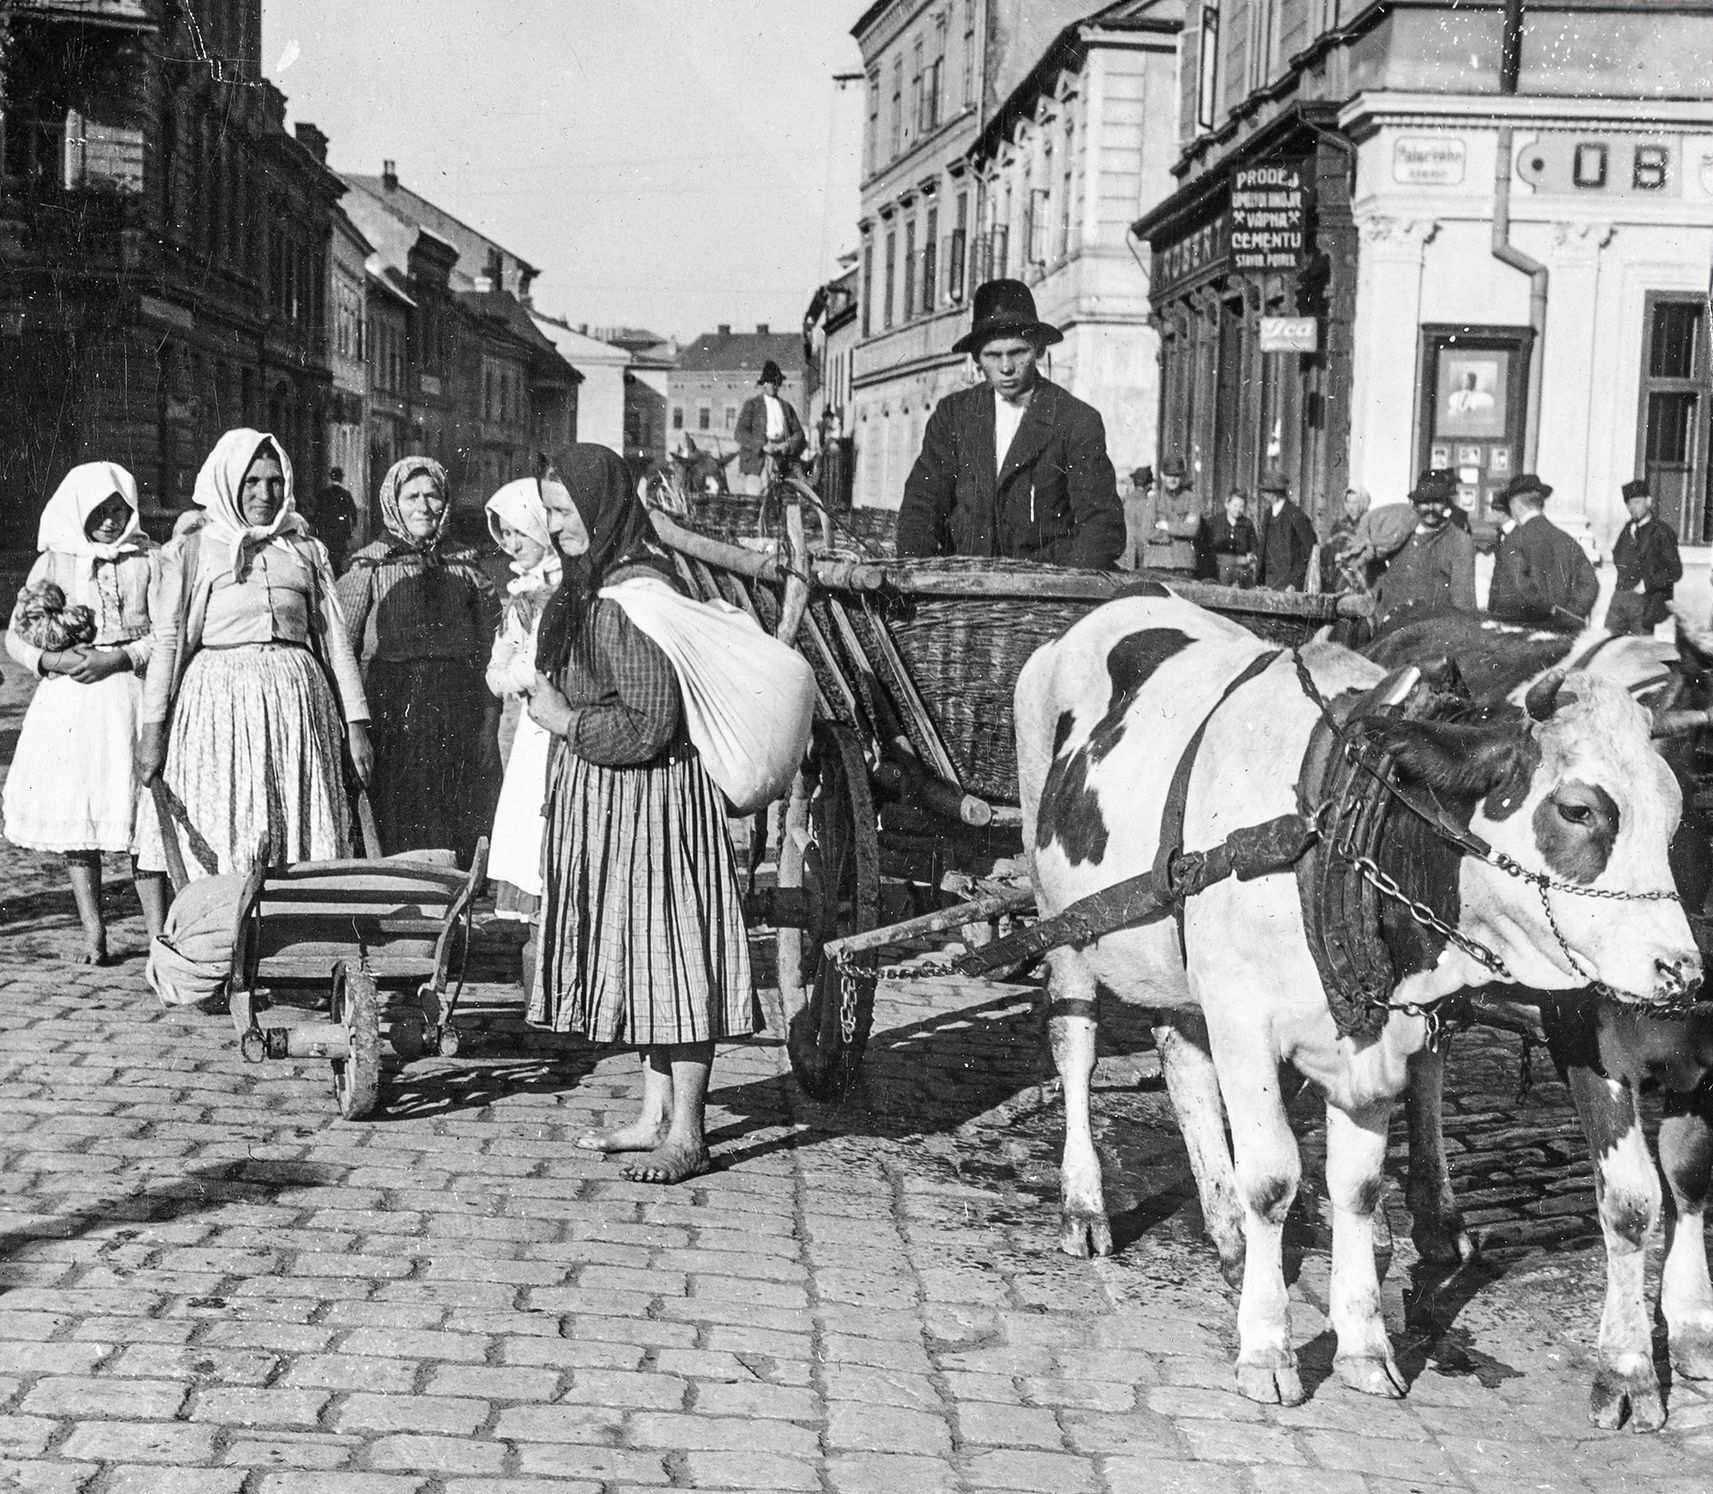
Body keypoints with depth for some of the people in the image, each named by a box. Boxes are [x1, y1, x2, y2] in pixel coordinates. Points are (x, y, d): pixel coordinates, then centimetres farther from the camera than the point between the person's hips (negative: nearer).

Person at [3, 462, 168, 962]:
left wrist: (117, 658, -14)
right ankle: (93, 936, 8)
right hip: (67, 699, 2)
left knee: (141, 818, -6)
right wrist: (51, 659, -10)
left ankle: (159, 935, -2)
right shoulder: (54, 563, 9)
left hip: (129, 692, -2)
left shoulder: (149, 560, 6)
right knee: (74, 818, 2)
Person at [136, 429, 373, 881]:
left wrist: (357, 724, 8)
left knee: (301, 845, -3)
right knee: (218, 844, -7)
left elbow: (336, 639, 15)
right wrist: (152, 732, -1)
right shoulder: (190, 551, 10)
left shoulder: (308, 551, 17)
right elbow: (165, 641, 7)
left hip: (297, 696, 2)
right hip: (218, 699, -2)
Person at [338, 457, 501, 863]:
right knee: (397, 834, -3)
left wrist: (489, 721, 2)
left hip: (459, 709, 2)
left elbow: (490, 649, 8)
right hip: (391, 707, -2)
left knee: (458, 837, 3)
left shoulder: (466, 564, 9)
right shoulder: (369, 566, 1)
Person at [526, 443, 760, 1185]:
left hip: (650, 797, -10)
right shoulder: (587, 586, 12)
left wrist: (563, 719, -12)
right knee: (636, 956, 14)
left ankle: (684, 1133, 1)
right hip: (602, 798, 10)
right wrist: (553, 704, 11)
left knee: (666, 954, -5)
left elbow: (646, 726, -22)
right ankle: (655, 1116, 23)